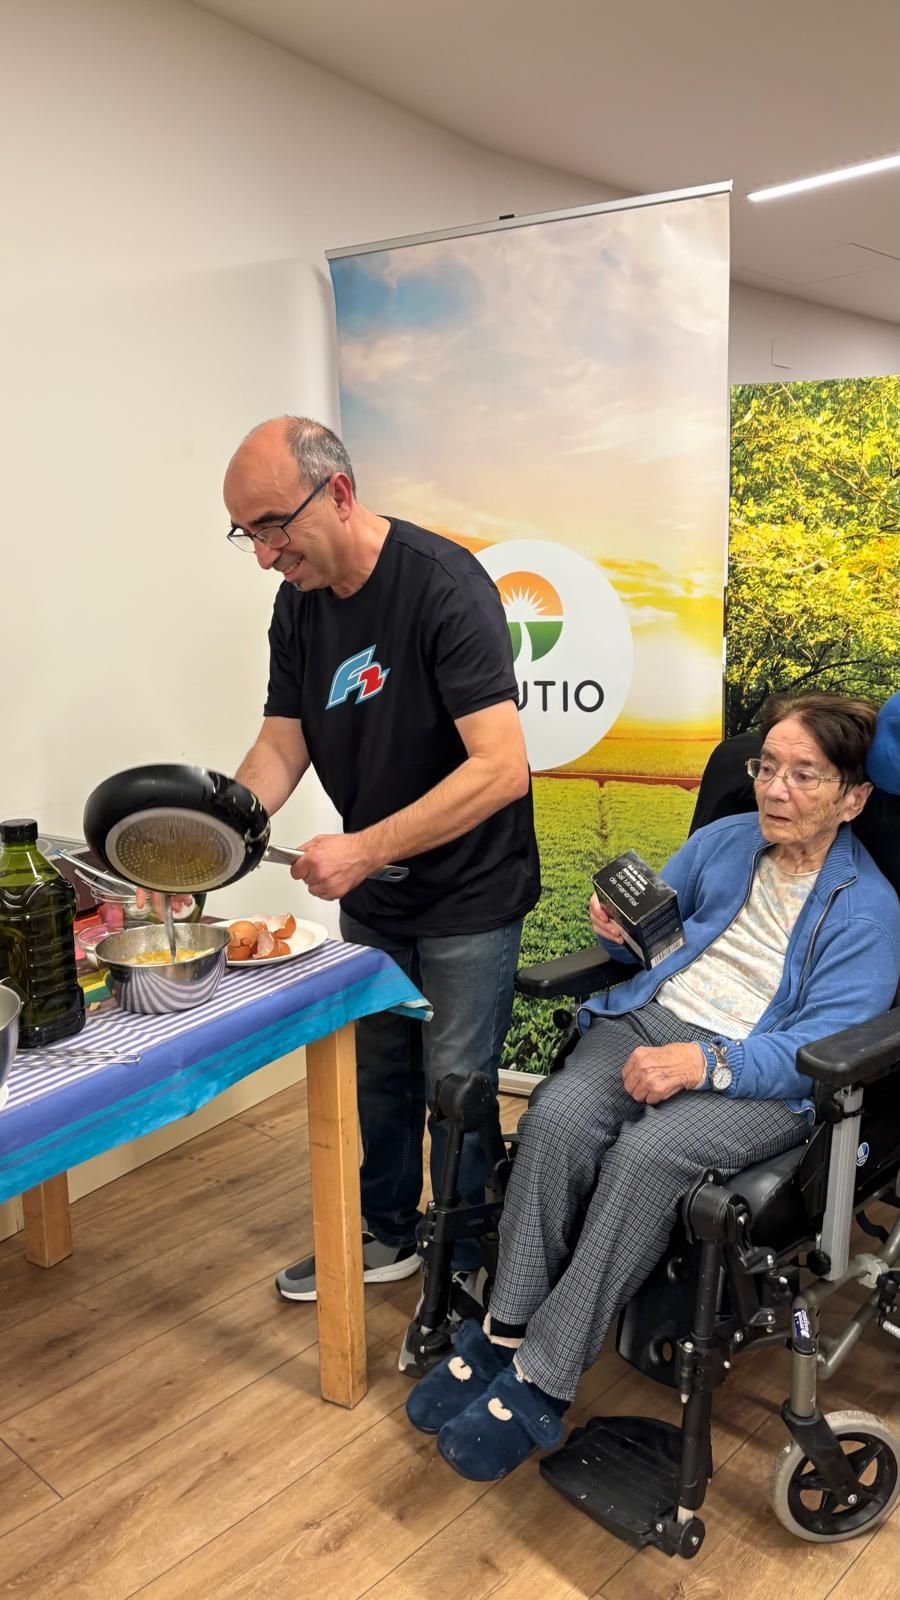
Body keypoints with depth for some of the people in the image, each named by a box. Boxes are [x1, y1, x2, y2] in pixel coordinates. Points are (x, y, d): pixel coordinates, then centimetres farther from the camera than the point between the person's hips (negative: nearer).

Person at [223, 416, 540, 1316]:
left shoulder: (444, 585, -25)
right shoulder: (299, 602, -3)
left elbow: (502, 768, -31)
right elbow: (281, 746, -1)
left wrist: (363, 850, -34)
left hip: (467, 899, -6)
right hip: (371, 898, 6)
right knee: (377, 1074, 19)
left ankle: (466, 1266, 30)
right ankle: (388, 1236, 42)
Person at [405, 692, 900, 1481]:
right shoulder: (721, 840, 14)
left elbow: (819, 1049, -12)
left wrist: (705, 1062, -26)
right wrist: (621, 928, 0)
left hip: (756, 1075, -4)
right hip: (651, 1019, 5)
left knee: (645, 1155, -33)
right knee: (558, 1118, -26)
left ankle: (541, 1382, -20)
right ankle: (503, 1333, -14)